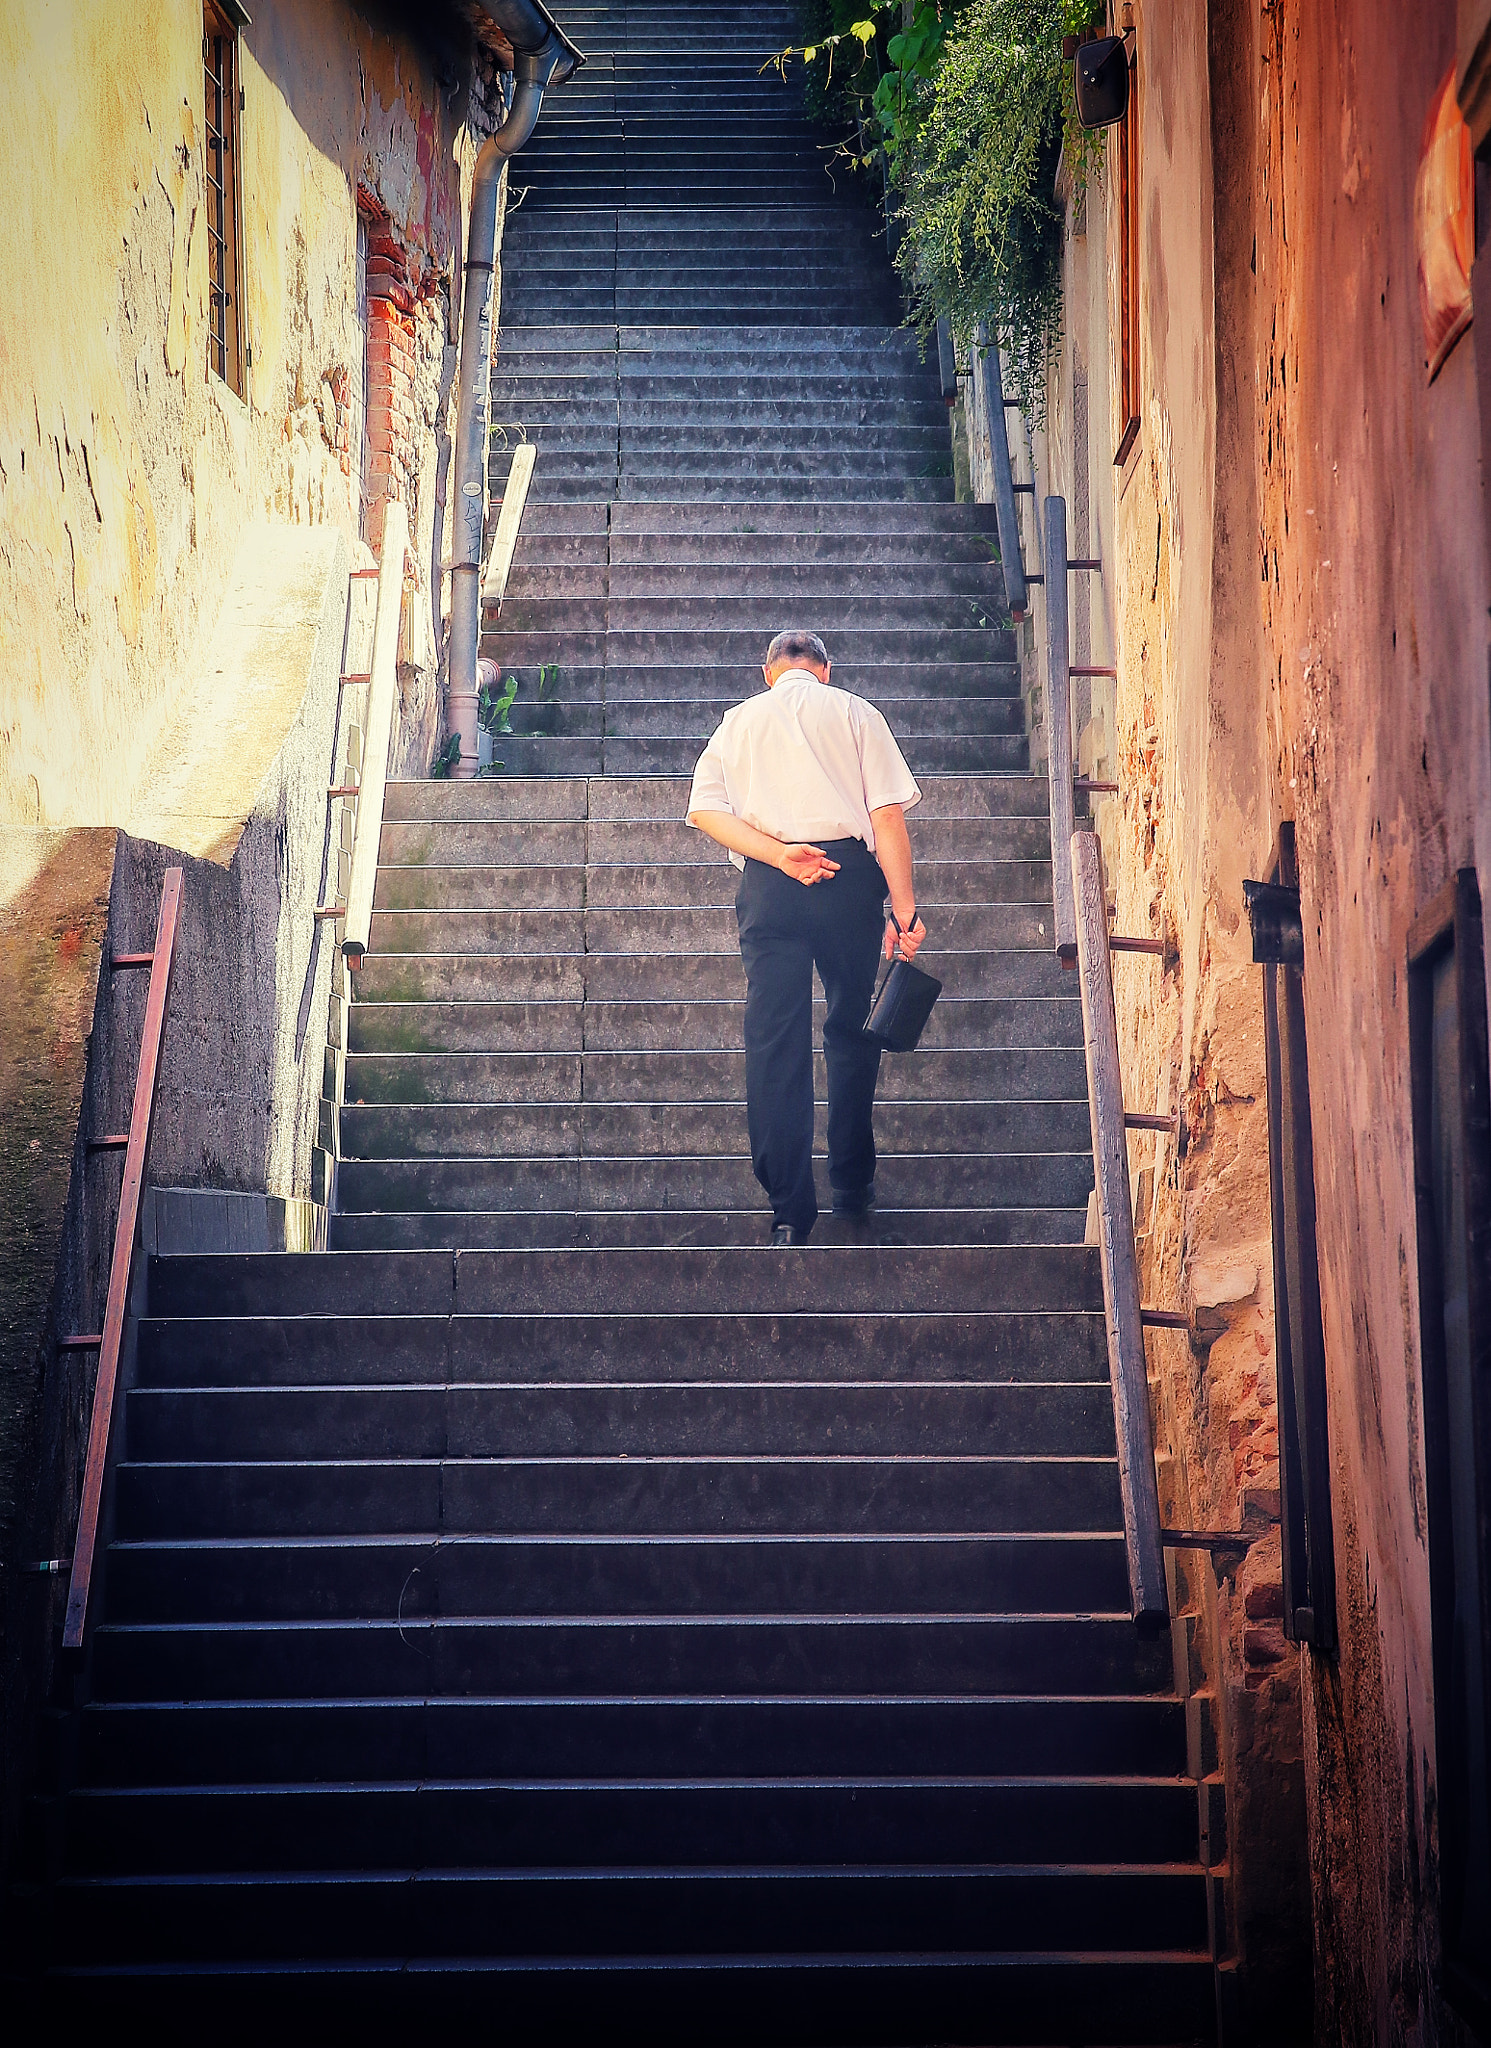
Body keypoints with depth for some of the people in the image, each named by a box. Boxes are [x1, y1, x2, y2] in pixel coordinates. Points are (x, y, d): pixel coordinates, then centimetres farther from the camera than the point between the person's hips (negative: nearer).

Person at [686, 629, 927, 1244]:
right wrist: (905, 909, -4)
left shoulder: (739, 720, 16)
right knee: (851, 1030, 14)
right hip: (849, 875, -1)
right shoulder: (853, 712, 10)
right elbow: (888, 814, -2)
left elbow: (705, 810, 0)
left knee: (774, 1041, 1)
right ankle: (853, 1188, 21)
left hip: (768, 887, 1)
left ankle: (790, 1211, -3)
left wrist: (777, 853, -8)